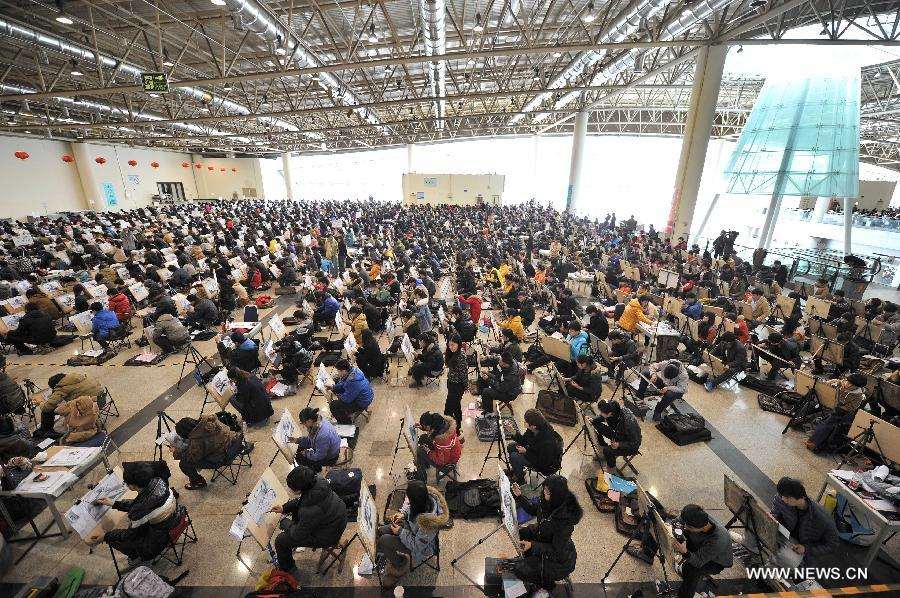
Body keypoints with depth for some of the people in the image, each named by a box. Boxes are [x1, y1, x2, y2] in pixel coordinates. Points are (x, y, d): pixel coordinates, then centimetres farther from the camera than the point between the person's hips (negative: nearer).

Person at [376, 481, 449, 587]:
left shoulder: (426, 522, -43)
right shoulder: (427, 496, -24)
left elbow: (417, 546, -26)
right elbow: (410, 506, 1)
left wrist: (400, 532, -19)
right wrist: (402, 514, -14)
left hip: (421, 548, -7)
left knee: (383, 541, -12)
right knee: (380, 531, 4)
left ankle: (400, 569, 13)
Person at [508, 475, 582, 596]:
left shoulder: (564, 519, -37)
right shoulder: (547, 502, -16)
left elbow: (557, 551, -27)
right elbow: (533, 510, 5)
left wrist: (532, 545, -33)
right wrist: (519, 496, -5)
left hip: (561, 560, -8)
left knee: (518, 569, -9)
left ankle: (547, 585, 16)